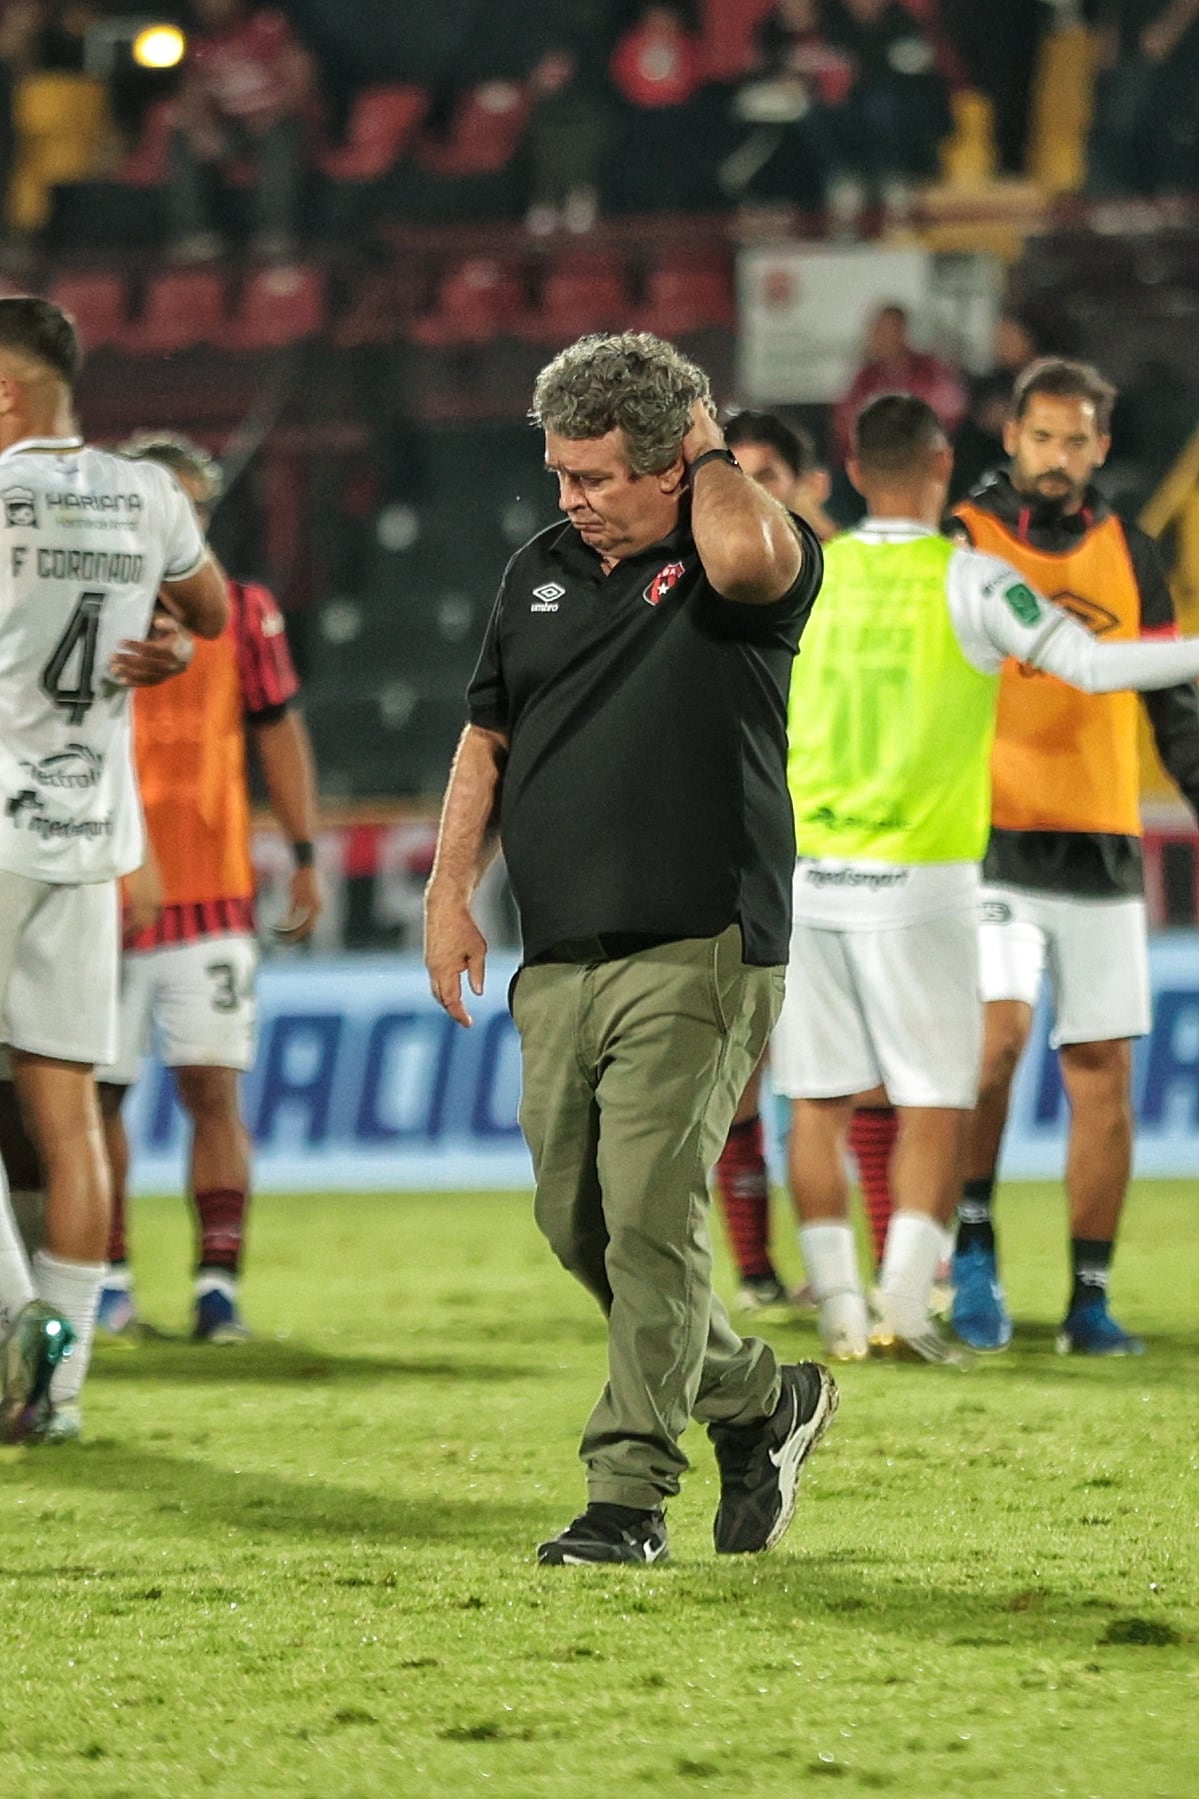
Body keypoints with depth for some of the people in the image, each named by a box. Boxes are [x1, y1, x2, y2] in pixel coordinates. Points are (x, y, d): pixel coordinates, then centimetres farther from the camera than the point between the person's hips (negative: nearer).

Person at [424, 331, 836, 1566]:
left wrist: (713, 455, -11)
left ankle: (628, 1493, -7)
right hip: (558, 958, 7)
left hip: (696, 953, -7)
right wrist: (451, 886, 11)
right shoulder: (540, 574, 15)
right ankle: (758, 1401, 27)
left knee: (650, 1215, -12)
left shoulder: (756, 567, -4)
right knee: (576, 1221, 8)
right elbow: (488, 737, 21)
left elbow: (742, 554, -31)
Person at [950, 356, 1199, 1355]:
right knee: (998, 1027, -21)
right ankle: (974, 1251, -7)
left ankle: (1091, 1298, 7)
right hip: (993, 846, -3)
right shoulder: (960, 544, 1)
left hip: (1104, 849, 3)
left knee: (1103, 1074, 1)